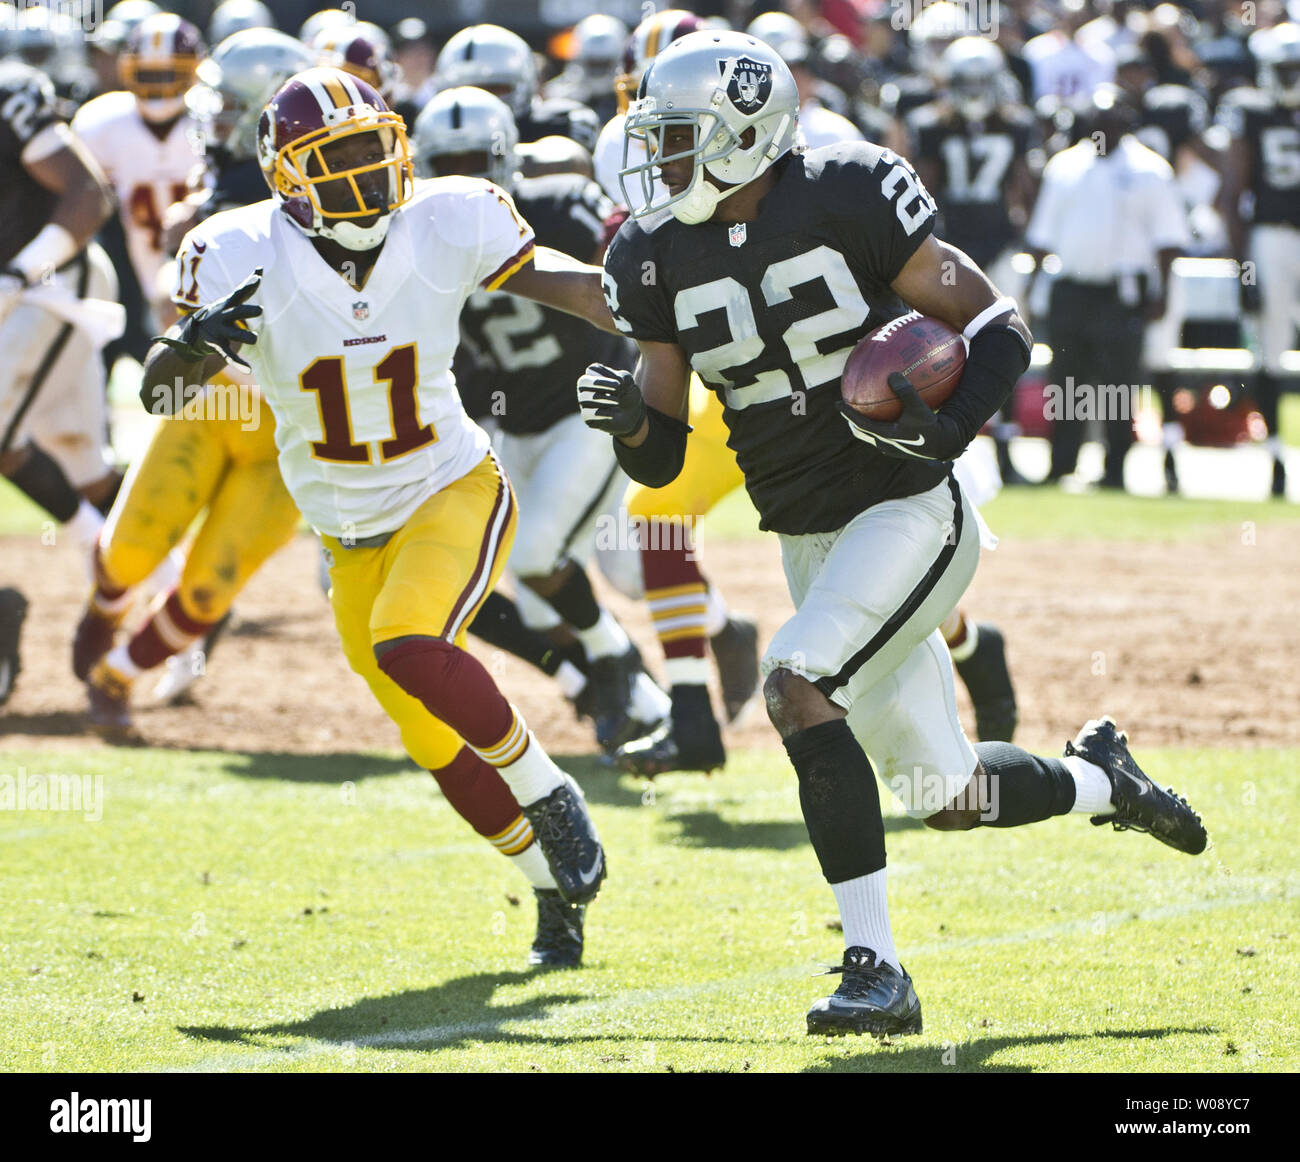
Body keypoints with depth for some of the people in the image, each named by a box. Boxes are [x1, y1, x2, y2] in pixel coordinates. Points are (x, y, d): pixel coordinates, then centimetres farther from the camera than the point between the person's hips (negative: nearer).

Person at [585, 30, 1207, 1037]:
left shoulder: (849, 201, -14)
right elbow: (663, 461, 5)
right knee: (947, 797, 10)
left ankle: (875, 970, -24)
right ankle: (1100, 779, 41)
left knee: (795, 683, -28)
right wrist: (630, 419, -18)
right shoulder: (660, 261, 1)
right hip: (813, 543, 6)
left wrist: (944, 435, -25)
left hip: (912, 515, -6)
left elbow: (1000, 329, -9)